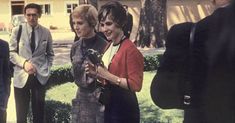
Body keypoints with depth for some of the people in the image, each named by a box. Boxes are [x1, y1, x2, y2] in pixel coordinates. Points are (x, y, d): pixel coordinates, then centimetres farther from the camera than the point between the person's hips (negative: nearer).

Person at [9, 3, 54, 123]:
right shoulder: (17, 30, -1)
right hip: (21, 76, -1)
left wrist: (47, 69, 2)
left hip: (40, 76, 1)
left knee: (39, 112, 9)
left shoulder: (46, 32, 4)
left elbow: (50, 54, 15)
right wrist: (24, 63, -16)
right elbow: (11, 52, -1)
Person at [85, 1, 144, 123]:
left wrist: (107, 75, -23)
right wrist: (96, 73, -3)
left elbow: (136, 85, -23)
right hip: (108, 106, 8)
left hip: (124, 108, -8)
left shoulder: (130, 49, -19)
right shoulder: (109, 46, 7)